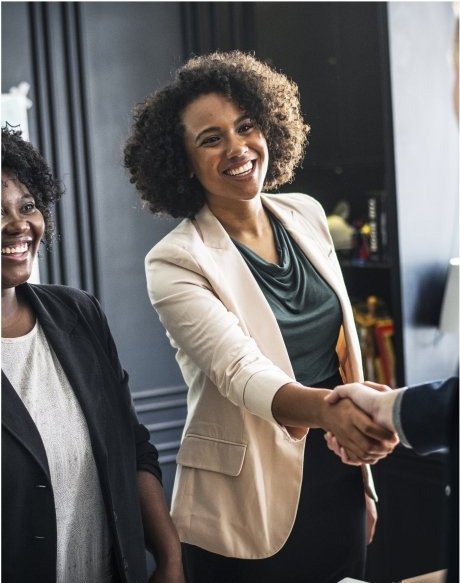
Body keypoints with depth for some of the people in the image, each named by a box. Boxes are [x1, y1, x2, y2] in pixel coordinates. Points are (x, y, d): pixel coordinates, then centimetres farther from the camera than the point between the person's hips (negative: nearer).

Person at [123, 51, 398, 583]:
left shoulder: (306, 215, 3)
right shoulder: (175, 263, -15)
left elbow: (343, 346, 10)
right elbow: (244, 374, -26)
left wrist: (364, 478, 13)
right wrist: (328, 410, -46)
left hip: (338, 490, 5)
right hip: (252, 513, -5)